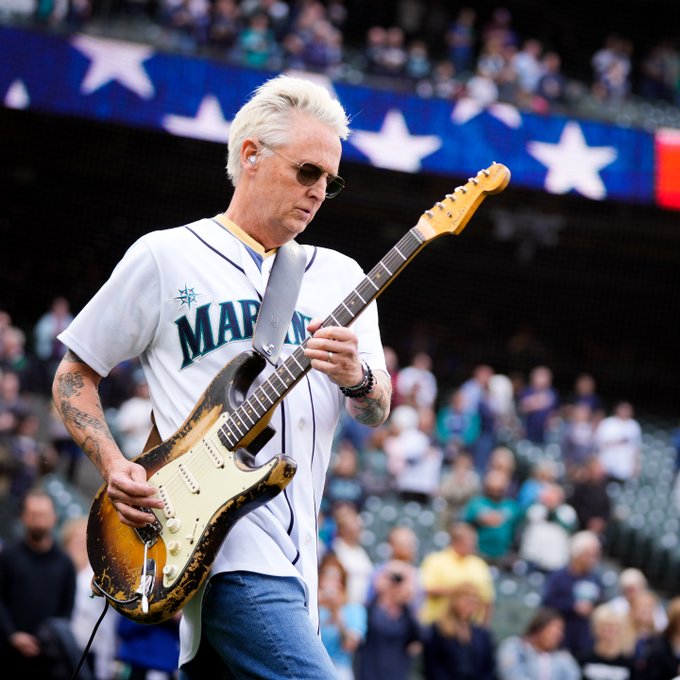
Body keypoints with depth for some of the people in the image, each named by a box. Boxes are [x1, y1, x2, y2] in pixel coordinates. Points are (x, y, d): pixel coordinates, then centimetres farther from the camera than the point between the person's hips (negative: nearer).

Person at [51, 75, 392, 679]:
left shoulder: (337, 276, 17)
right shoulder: (164, 258, 4)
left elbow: (377, 411, 12)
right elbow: (73, 376, 9)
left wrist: (357, 378, -12)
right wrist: (114, 466, -8)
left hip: (288, 552, 6)